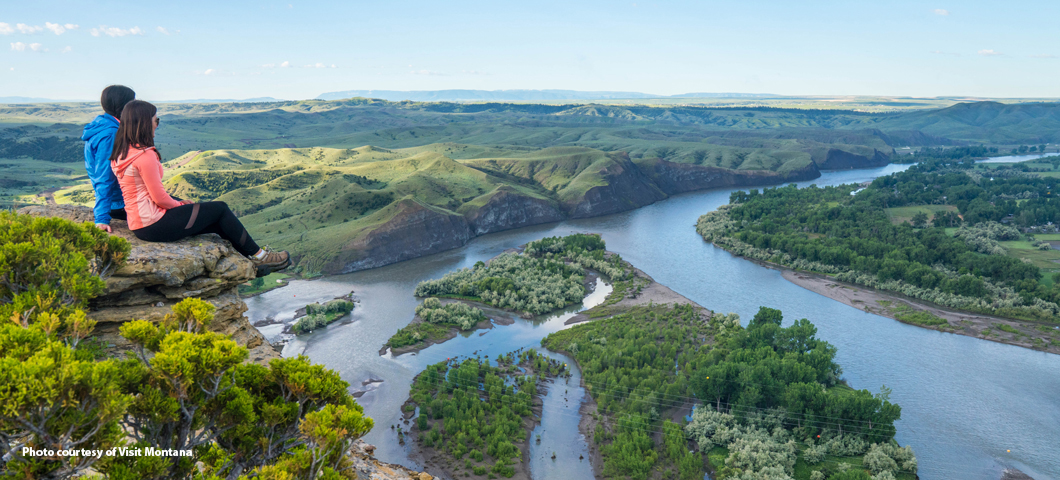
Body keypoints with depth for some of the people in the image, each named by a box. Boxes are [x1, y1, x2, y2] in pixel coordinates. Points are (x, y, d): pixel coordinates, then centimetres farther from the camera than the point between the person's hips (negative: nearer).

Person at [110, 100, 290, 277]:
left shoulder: (121, 153, 10)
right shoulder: (145, 156, -21)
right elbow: (159, 198, -18)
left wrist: (179, 202, 10)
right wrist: (180, 204, 1)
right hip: (153, 224, -10)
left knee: (218, 222, 14)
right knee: (220, 208, 2)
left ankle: (252, 263, 19)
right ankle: (257, 255, 14)